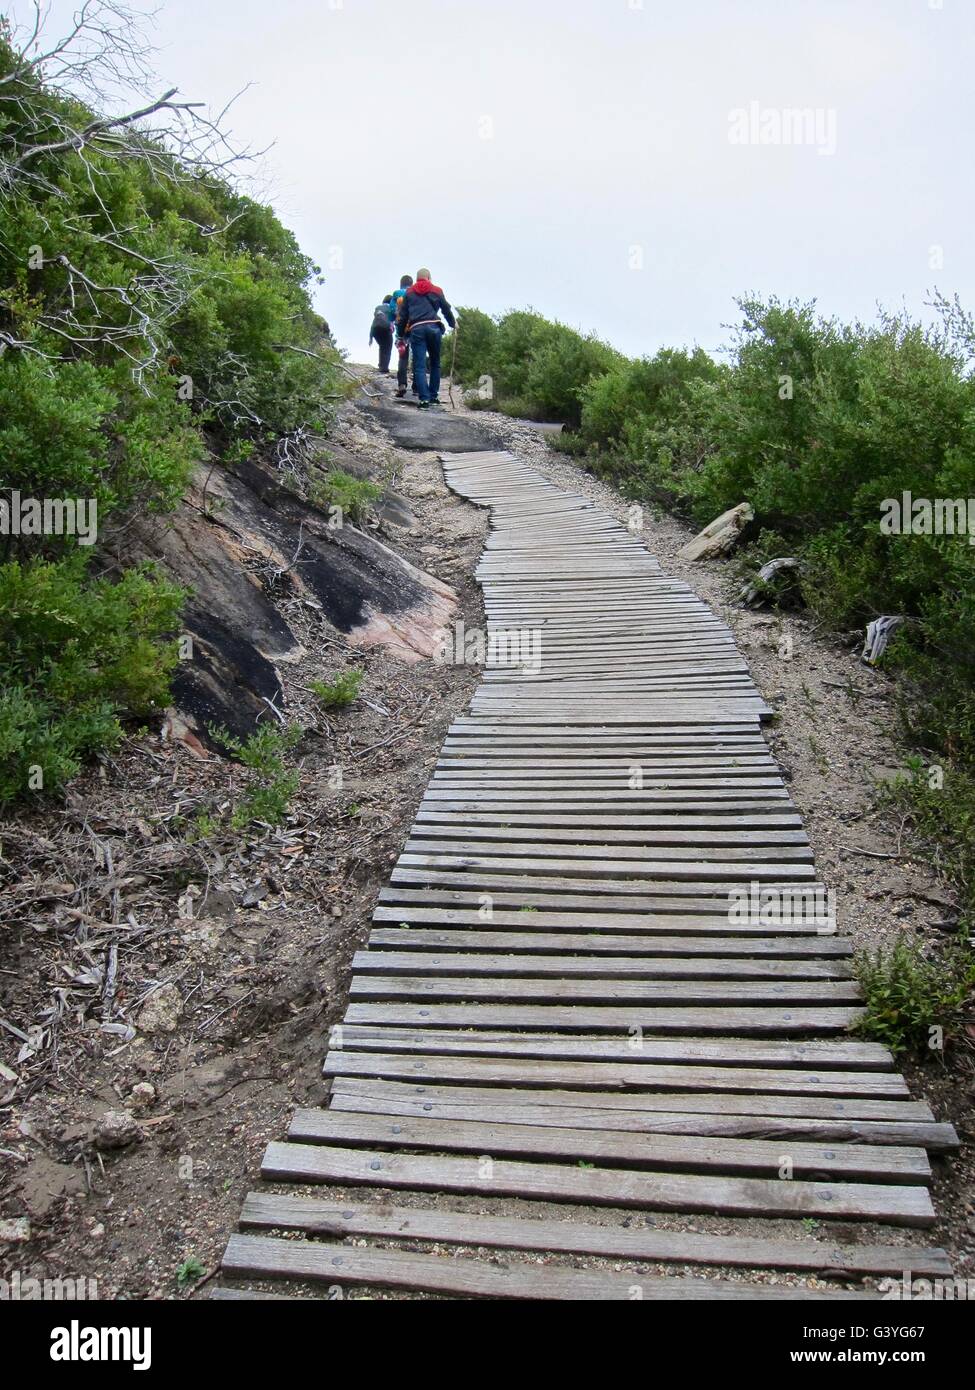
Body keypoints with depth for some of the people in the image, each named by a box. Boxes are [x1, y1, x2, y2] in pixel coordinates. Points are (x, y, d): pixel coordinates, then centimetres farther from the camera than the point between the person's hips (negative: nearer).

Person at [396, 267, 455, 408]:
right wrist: (453, 324, 37)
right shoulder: (437, 291, 14)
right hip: (434, 327, 0)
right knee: (435, 363, 16)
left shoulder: (409, 293, 15)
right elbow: (446, 310, 20)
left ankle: (424, 399, -16)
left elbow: (402, 315, 12)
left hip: (415, 329, 0)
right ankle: (433, 397, 15)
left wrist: (403, 331, 21)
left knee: (419, 366, -3)